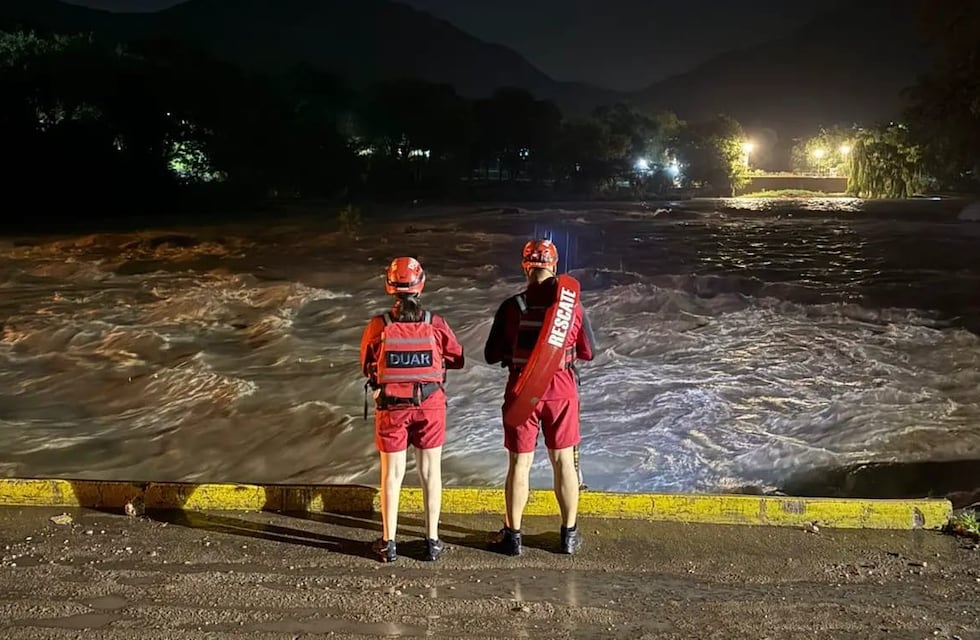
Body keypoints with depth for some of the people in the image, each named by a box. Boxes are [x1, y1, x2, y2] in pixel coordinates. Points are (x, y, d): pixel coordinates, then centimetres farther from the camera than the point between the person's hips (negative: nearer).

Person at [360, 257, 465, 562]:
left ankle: (388, 542, 19)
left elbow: (366, 365, 3)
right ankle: (432, 540, 20)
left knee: (392, 473, 11)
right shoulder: (436, 324, -11)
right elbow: (457, 359, 2)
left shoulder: (378, 326, -11)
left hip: (391, 405, 0)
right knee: (430, 471, 12)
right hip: (430, 403, 0)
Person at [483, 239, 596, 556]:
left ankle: (512, 535, 19)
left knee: (520, 463, 9)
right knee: (564, 461, 14)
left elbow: (492, 355, -6)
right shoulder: (573, 306, -7)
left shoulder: (512, 307, -11)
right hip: (562, 392, 1)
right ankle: (569, 534, 23)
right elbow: (588, 352, 5)